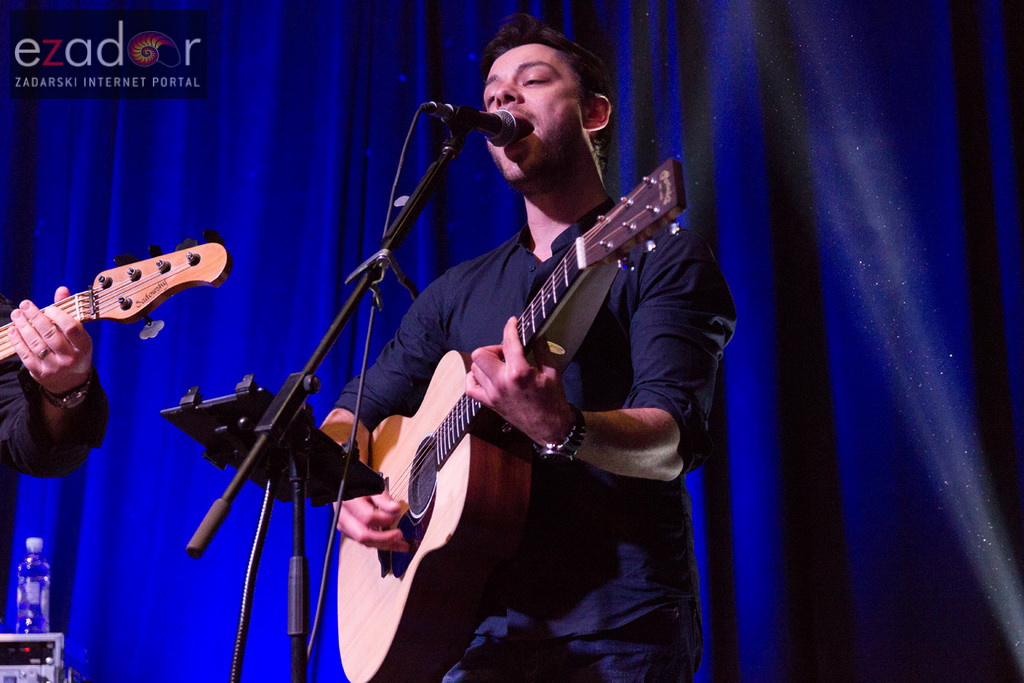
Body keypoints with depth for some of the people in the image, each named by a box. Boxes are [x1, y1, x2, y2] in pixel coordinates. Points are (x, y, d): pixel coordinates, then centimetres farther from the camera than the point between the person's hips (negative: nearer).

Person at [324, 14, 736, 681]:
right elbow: (353, 414, 19)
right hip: (488, 620, 4)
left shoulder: (663, 258, -1)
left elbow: (673, 444, -14)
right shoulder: (458, 292, 16)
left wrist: (559, 428, -33)